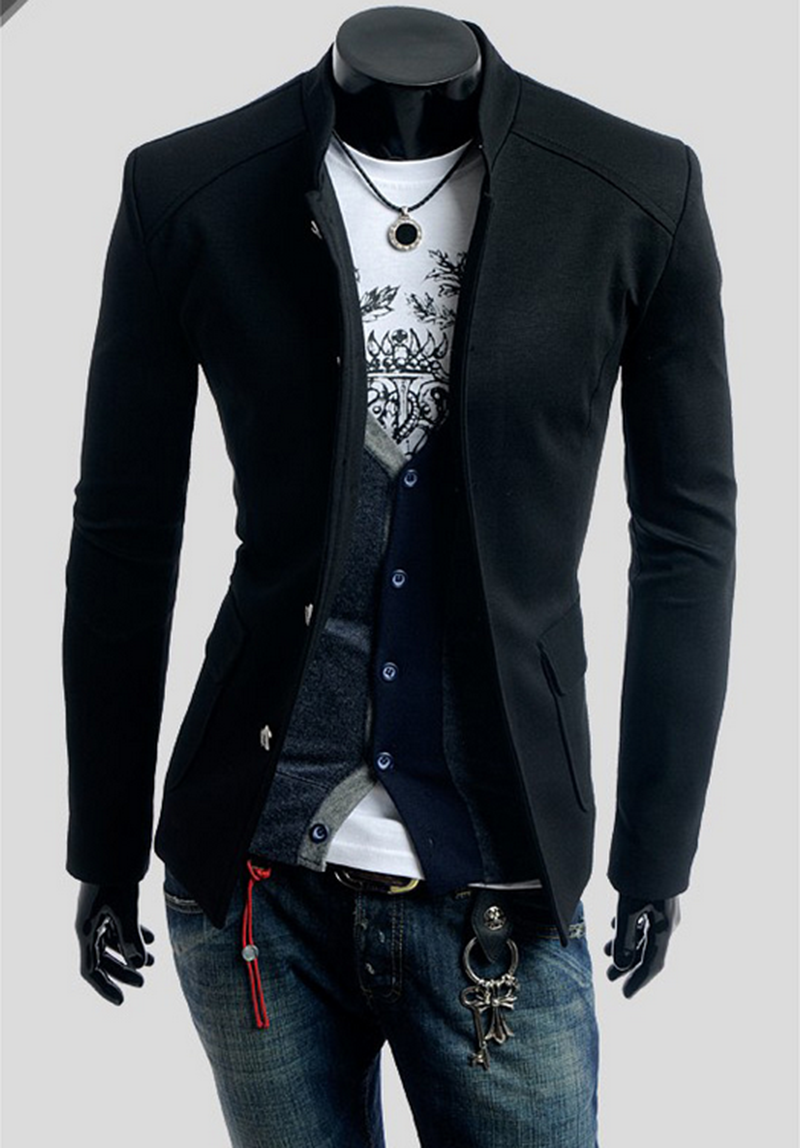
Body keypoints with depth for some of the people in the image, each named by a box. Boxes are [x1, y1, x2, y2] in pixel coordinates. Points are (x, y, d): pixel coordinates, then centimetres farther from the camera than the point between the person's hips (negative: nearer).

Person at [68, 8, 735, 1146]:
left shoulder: (641, 191, -3)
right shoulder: (186, 190, -2)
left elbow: (689, 537, 3)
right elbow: (124, 539, 3)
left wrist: (658, 852, 4)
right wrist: (106, 854, 7)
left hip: (498, 899, 0)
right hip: (259, 876, 1)